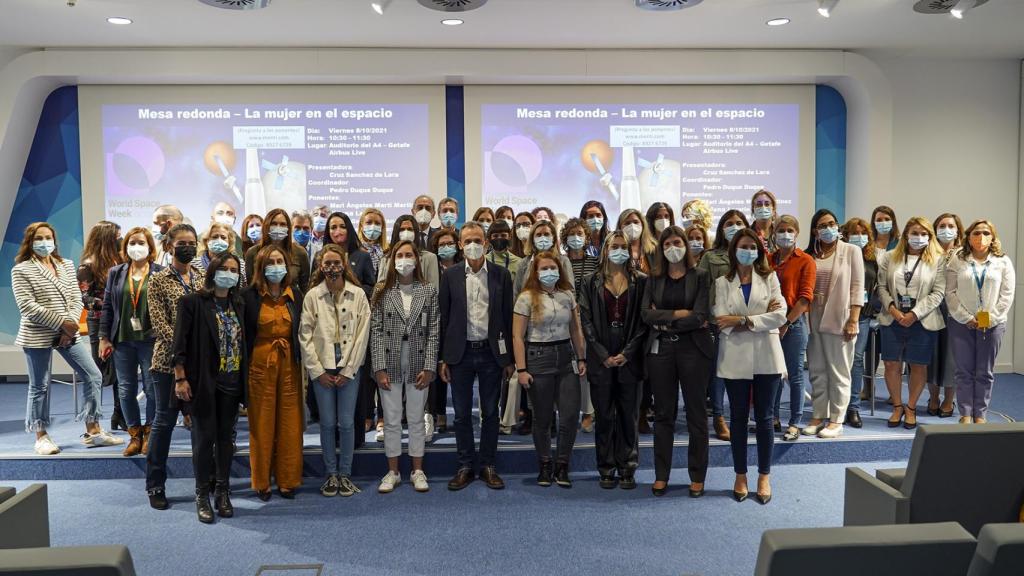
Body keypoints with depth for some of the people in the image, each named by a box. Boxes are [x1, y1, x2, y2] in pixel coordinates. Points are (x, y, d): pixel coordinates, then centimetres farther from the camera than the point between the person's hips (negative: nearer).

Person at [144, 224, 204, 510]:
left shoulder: (205, 277, 9)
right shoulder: (159, 280, -2)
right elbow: (159, 324, -9)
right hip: (170, 359, -3)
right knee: (164, 421, 3)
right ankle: (155, 486, 15)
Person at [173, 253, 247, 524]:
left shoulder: (238, 304, 9)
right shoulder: (193, 302, -7)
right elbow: (180, 342, -9)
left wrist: (245, 378, 9)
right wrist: (180, 378, -13)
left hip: (231, 382, 5)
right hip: (203, 382, -5)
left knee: (226, 437, 11)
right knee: (204, 437, 2)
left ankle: (223, 492, 22)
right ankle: (203, 495, 15)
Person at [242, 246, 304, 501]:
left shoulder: (296, 295, 6)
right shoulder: (249, 296, -3)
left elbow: (302, 332, 10)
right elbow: (243, 334, -1)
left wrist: (302, 362, 4)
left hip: (289, 364, 2)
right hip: (260, 363, -2)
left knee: (289, 423, 5)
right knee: (261, 423, 4)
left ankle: (287, 480, 16)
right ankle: (262, 482, 16)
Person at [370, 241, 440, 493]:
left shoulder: (429, 292, 2)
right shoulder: (382, 292, 2)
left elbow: (434, 331, -1)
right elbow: (376, 331, -2)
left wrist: (429, 367, -7)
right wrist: (380, 368, -8)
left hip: (418, 365, 0)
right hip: (390, 365, 0)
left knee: (416, 419, 8)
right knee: (391, 421, 8)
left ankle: (418, 471, 20)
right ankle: (392, 472, 20)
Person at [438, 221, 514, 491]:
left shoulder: (501, 274, 1)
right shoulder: (450, 275, 1)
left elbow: (507, 316, 2)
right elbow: (444, 317, 3)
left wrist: (508, 357, 0)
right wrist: (443, 358, 0)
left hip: (491, 351, 0)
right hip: (460, 352, 0)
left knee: (490, 412, 9)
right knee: (462, 414, 8)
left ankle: (488, 465, 21)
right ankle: (466, 466, 20)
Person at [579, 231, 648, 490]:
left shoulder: (641, 281, 4)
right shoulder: (591, 283, 6)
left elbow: (644, 321, 0)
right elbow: (586, 321, 1)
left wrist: (627, 353, -9)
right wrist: (604, 355, -7)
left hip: (630, 359, 0)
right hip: (601, 359, 0)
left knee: (629, 416, 5)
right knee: (604, 417, 6)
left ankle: (627, 469, 16)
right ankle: (606, 470, 16)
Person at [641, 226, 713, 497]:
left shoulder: (700, 277, 1)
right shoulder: (654, 280, 9)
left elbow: (700, 317, -11)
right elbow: (646, 314, -4)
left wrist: (664, 320, -7)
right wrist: (678, 314, -12)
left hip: (693, 348, -2)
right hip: (660, 349, 3)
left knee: (697, 413, 4)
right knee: (663, 413, 8)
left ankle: (697, 477, 16)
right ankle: (661, 475, 17)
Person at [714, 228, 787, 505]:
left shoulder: (769, 278, 7)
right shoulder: (723, 283, 5)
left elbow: (780, 316, -6)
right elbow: (722, 322, -7)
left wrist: (743, 320, -13)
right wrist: (762, 315, -10)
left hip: (766, 357, 0)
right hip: (736, 358, 0)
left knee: (764, 418, 6)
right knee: (739, 417, 8)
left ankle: (764, 477, 17)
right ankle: (740, 476, 19)